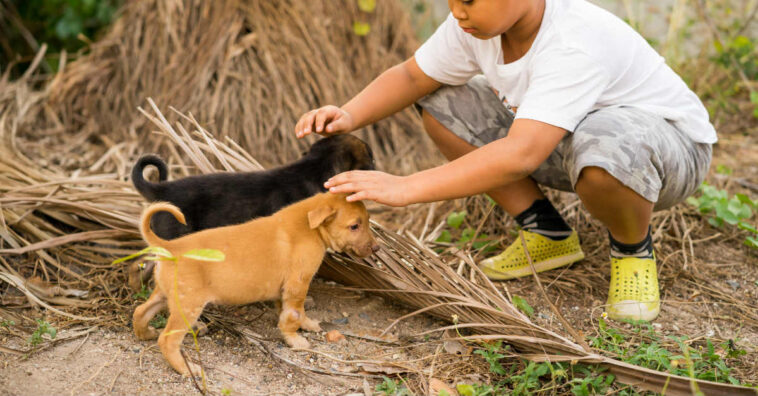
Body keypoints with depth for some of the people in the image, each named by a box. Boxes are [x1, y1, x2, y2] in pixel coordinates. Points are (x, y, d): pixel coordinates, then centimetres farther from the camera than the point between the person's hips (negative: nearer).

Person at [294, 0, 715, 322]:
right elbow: (411, 76, -2)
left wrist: (404, 188, -48)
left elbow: (520, 156, -47)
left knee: (601, 149, -45)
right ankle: (549, 234, 3)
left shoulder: (577, 44, -37)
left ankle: (634, 249, -8)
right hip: (562, 137, 8)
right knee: (442, 102, -5)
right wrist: (348, 116, -22)